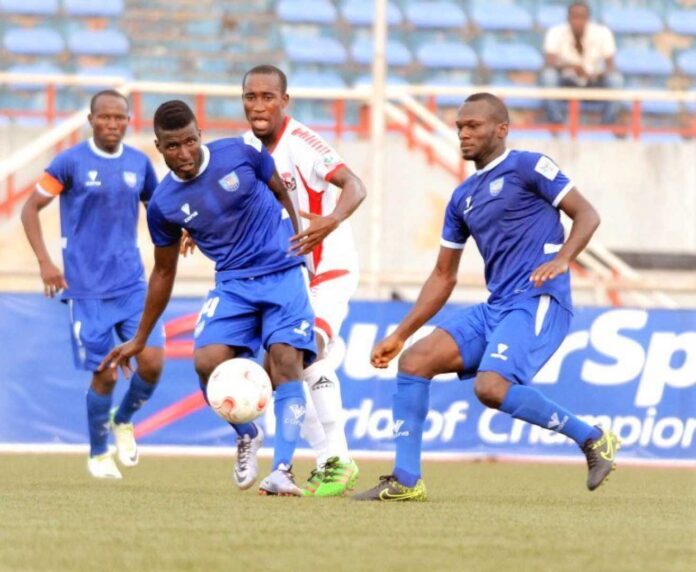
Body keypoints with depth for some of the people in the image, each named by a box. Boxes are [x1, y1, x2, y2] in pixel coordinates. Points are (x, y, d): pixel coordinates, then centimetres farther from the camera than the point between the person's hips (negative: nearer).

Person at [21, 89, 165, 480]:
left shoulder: (139, 163, 7)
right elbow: (31, 210, 0)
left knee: (152, 360, -12)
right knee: (105, 374, -5)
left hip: (132, 283, 3)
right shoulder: (71, 162, -5)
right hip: (86, 288, -3)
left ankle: (124, 421, 19)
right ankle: (98, 454, 19)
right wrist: (45, 262, -9)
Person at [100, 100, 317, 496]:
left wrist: (297, 245, 10)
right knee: (208, 361, -20)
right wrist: (140, 340, 17)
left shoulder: (242, 153, -8)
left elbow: (281, 193, 10)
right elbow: (164, 272, 12)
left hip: (284, 273, -2)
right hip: (233, 283, 2)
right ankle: (246, 436, 8)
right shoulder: (163, 205, -1)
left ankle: (283, 469, -26)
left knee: (286, 358, -22)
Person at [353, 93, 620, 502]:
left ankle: (594, 439, -11)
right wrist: (400, 335, 21)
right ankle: (406, 481, -3)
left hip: (539, 302, -8)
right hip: (495, 308, 8)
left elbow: (587, 215, -4)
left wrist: (561, 259, -23)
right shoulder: (463, 198, 20)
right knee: (413, 361, -4)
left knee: (491, 386, -27)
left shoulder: (527, 167, -1)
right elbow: (443, 277, 25)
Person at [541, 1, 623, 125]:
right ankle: (557, 124, -29)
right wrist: (570, 66, -47)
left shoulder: (602, 32, -13)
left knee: (615, 79, -29)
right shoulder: (556, 33, -15)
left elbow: (610, 65, -18)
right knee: (549, 75, -32)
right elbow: (550, 62, -28)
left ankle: (607, 126, -23)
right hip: (567, 83, -1)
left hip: (594, 83, 1)